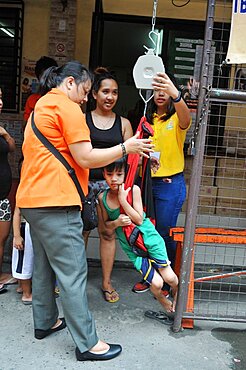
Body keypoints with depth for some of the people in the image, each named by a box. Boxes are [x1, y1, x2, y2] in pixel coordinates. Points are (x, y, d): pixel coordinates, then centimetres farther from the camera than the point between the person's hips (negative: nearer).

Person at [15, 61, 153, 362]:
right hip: (55, 202, -11)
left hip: (33, 200, 11)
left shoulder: (41, 106, 23)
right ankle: (87, 344, 4)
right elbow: (86, 158, -14)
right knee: (73, 272, -5)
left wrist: (80, 180, 27)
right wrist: (126, 148, -5)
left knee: (44, 265, 19)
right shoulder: (67, 107, -9)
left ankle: (45, 322, 33)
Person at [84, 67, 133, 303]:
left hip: (110, 183, 1)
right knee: (81, 232, 5)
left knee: (108, 233, 5)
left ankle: (107, 282, 19)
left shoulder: (123, 123, 8)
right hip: (85, 181, -1)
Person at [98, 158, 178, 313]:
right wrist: (117, 222, -18)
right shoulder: (103, 197, -7)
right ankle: (163, 301, 30)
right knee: (156, 283, -5)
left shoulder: (133, 190, -14)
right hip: (131, 246, 1)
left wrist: (123, 200, -24)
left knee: (169, 277, -1)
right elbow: (106, 224, 5)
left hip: (149, 238, -1)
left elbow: (139, 220, -16)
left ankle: (177, 294, 35)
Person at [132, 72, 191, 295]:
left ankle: (165, 282, 22)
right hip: (147, 182, 5)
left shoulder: (176, 118, -6)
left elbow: (186, 118, -31)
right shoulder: (147, 119, 11)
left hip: (171, 184, -5)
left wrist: (176, 94, -51)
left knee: (165, 234, 3)